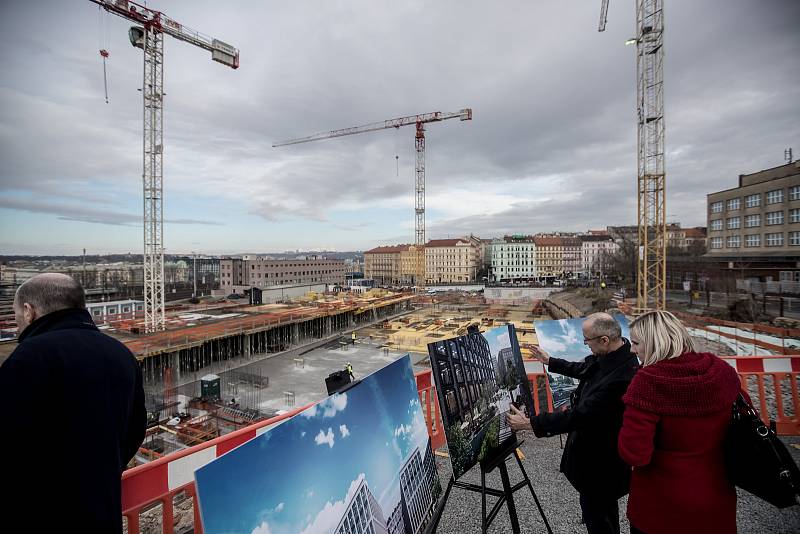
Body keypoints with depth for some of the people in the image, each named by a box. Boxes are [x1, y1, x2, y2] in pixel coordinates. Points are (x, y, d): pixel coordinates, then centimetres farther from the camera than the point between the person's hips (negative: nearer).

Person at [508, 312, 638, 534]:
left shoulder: (621, 375, -36)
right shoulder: (609, 354, -8)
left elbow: (580, 415, -33)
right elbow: (583, 369, 12)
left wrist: (530, 423, -28)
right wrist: (550, 361, 20)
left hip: (601, 457, -9)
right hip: (598, 450, 9)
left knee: (595, 510, 11)